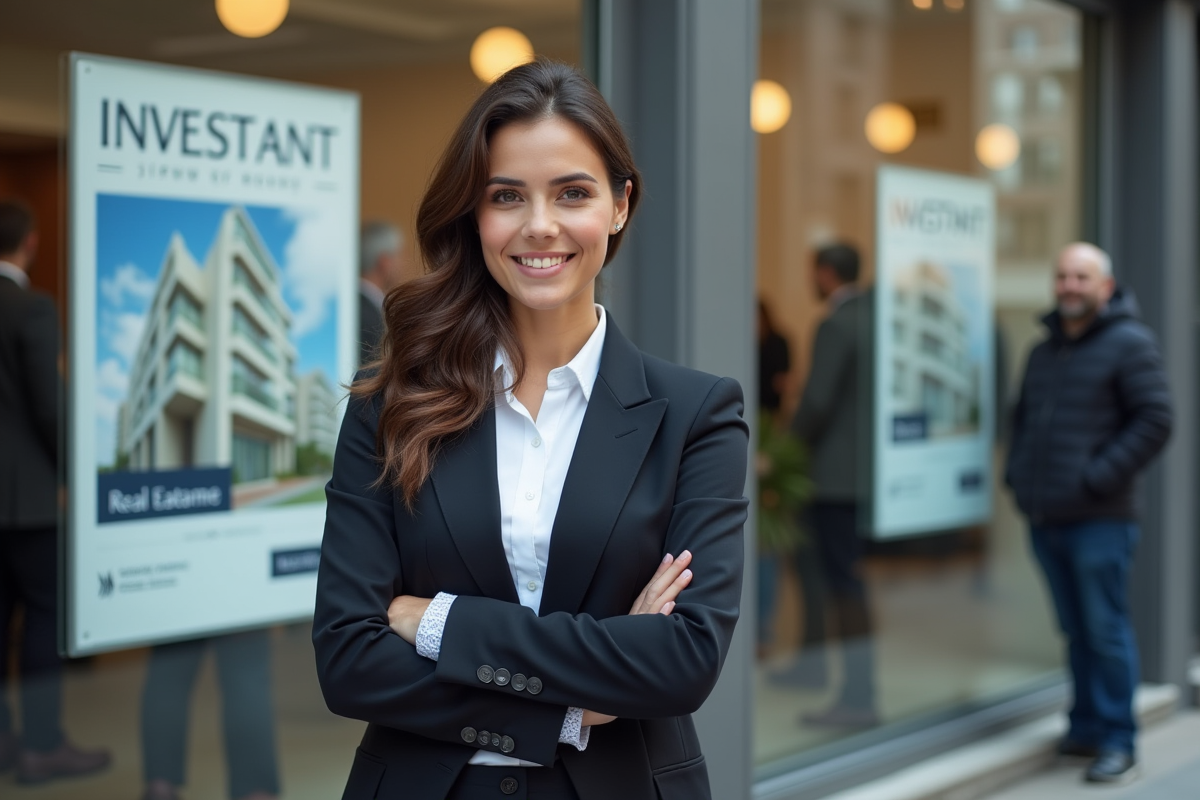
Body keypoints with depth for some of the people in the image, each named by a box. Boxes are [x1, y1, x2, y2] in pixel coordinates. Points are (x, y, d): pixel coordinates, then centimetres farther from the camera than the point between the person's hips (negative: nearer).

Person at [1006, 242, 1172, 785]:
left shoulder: (1129, 343, -7)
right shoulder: (1045, 351, 17)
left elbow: (1154, 420, -13)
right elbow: (1023, 417, 27)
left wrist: (1099, 476, -18)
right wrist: (1016, 471, 11)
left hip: (1099, 520, -7)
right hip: (1046, 517, 7)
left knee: (1106, 630, -5)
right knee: (1076, 630, 13)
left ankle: (1117, 743, 2)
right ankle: (1086, 727, 22)